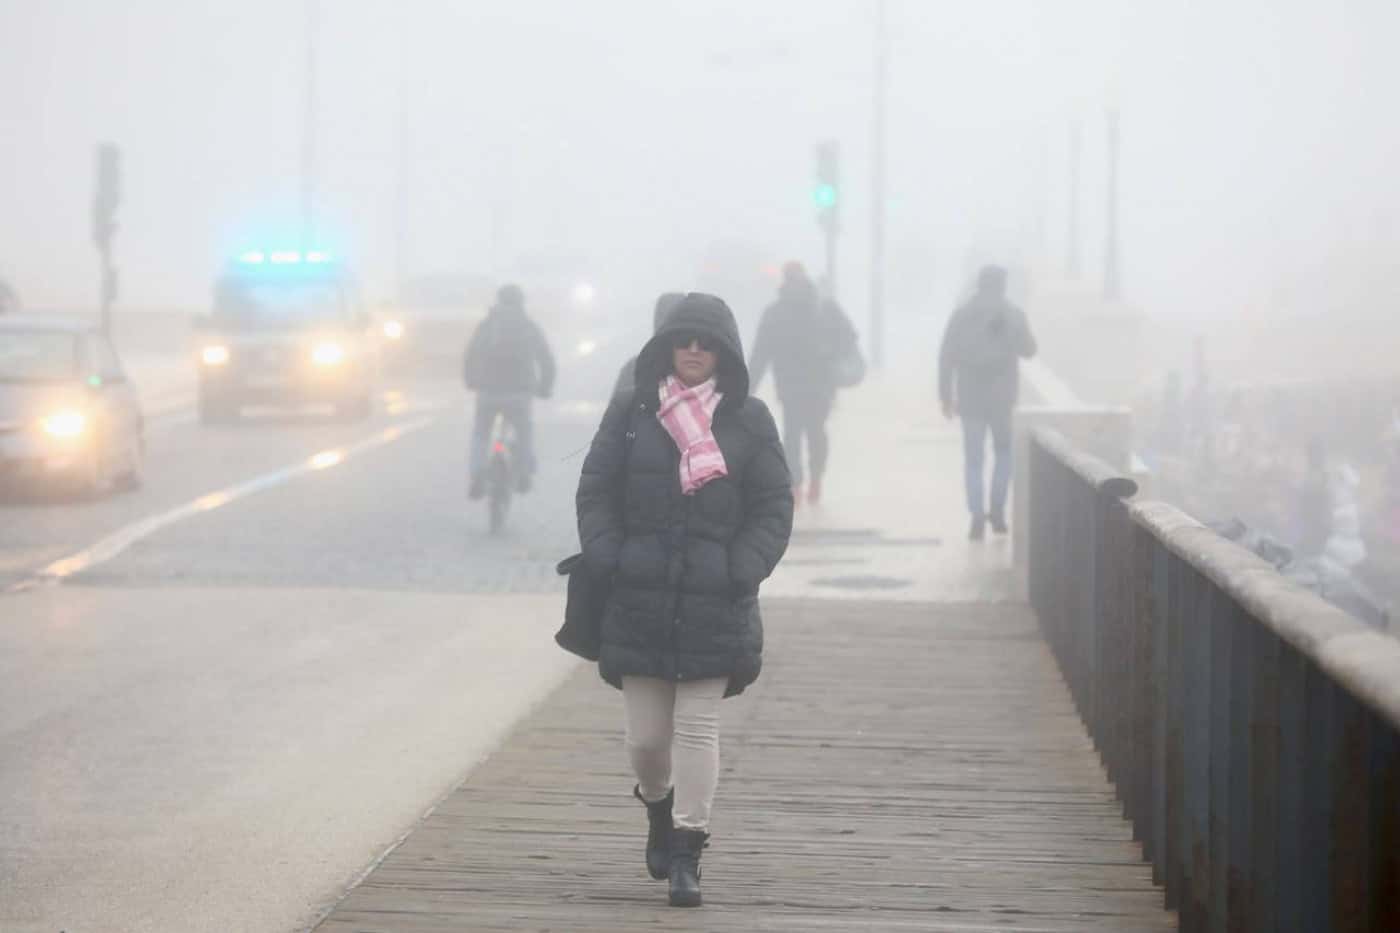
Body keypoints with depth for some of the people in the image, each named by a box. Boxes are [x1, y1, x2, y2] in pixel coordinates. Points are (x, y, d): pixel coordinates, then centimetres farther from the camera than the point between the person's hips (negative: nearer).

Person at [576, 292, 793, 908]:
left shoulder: (749, 420, 3)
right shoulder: (631, 412, 5)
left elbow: (773, 508, 4)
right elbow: (596, 489, 8)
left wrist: (743, 570, -8)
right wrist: (607, 558, -4)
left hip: (715, 603, -1)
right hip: (641, 599, 1)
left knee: (698, 728, -3)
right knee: (646, 734, 5)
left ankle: (686, 853, 3)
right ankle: (658, 809, 36)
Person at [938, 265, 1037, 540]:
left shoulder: (961, 315, 0)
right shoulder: (1013, 314, -3)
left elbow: (946, 357, -3)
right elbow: (1028, 350, 6)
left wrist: (946, 396, 3)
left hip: (970, 397, 1)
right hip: (1002, 396, -1)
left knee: (974, 458, 4)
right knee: (1004, 452, 18)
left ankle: (977, 517, -4)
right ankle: (997, 509, 9)